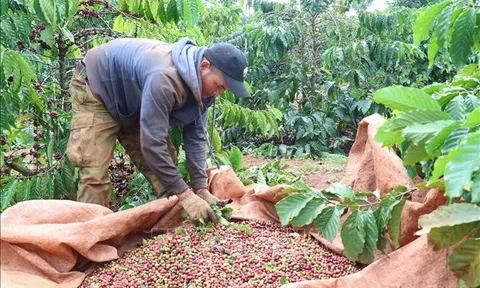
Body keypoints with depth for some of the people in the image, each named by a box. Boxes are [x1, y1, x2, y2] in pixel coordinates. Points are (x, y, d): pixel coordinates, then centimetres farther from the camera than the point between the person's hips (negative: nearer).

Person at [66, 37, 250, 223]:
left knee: (164, 163, 0)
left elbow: (196, 135, -10)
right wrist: (183, 194, -36)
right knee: (95, 171, -17)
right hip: (97, 88, -7)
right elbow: (152, 143, -41)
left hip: (132, 102, 7)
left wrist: (201, 187, -16)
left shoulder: (204, 83, -15)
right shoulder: (164, 78, -42)